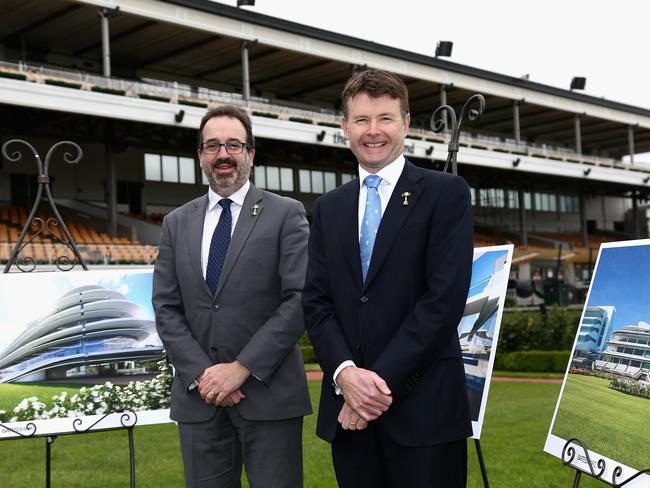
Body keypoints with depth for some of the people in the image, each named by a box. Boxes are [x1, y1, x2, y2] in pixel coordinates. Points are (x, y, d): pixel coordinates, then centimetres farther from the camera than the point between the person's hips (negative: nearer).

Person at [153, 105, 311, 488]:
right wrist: (202, 375, -8)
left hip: (269, 392, -3)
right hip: (199, 396, 3)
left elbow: (300, 299, -8)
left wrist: (242, 368, -13)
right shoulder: (177, 223, 11)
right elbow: (166, 309, 6)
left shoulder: (286, 214, 1)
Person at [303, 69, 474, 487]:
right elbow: (316, 302, 7)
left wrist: (382, 379, -14)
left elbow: (446, 296, -10)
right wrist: (345, 373, -10)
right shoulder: (328, 208, 14)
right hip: (347, 406, 4)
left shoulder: (446, 194, 0)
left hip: (423, 407, -4)